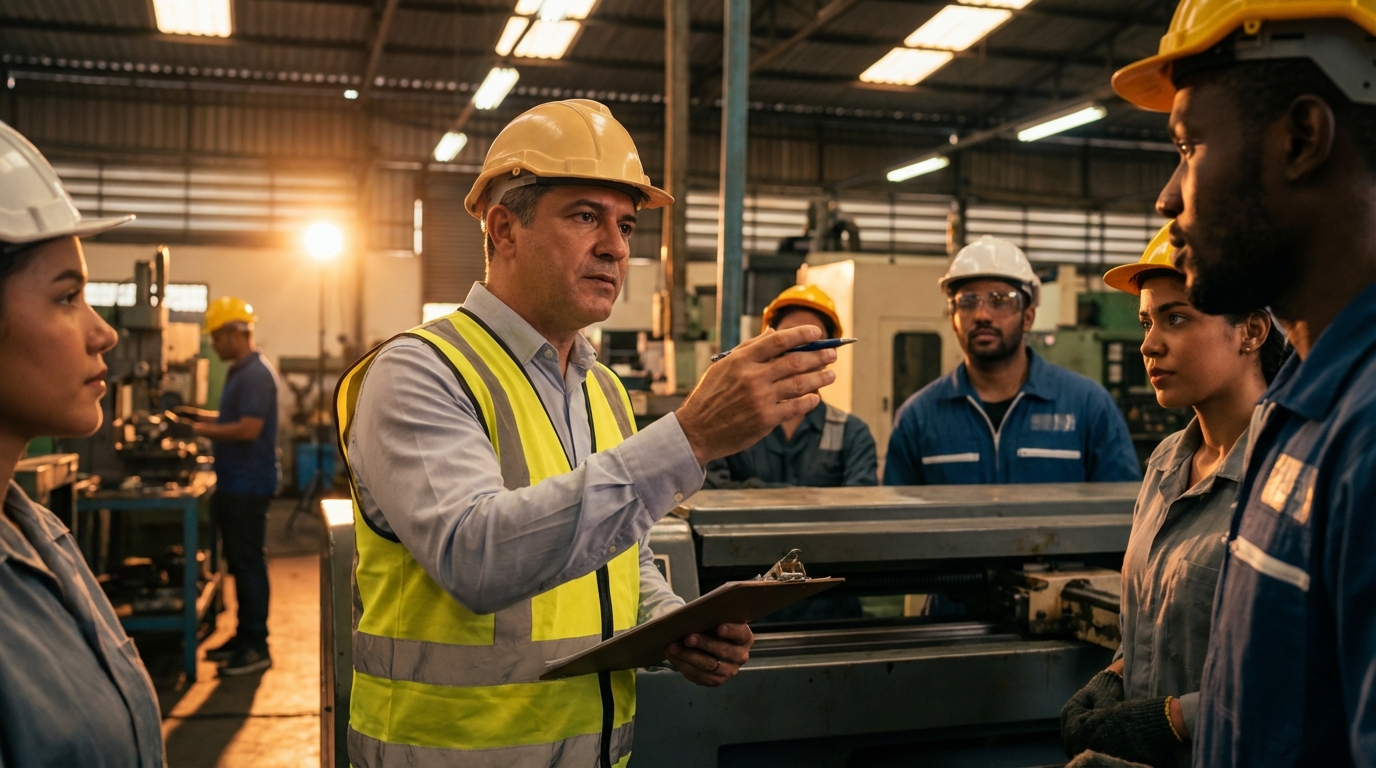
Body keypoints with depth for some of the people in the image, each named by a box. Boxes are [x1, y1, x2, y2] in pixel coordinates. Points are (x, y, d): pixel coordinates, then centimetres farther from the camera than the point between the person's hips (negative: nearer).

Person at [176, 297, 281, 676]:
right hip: (234, 483, 10)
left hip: (249, 485, -10)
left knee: (249, 563, -5)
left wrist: (202, 431, -13)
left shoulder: (257, 374, -16)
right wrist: (201, 415, 14)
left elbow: (249, 428, -23)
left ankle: (257, 648, 0)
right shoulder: (238, 372, 15)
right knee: (238, 561, 14)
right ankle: (244, 636, 23)